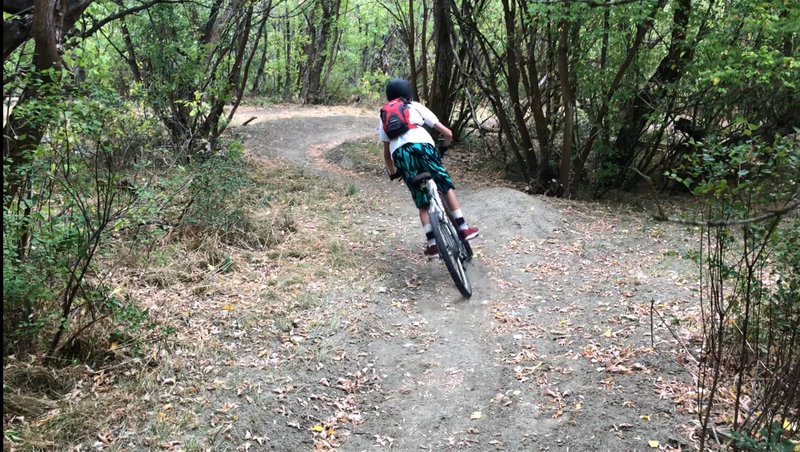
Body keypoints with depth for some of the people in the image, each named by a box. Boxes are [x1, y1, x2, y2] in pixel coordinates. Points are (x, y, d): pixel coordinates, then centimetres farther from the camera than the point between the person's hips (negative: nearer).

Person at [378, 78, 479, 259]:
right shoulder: (417, 107, 25)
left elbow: (386, 153, 28)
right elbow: (447, 133, 21)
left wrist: (392, 172, 45)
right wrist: (445, 146, 43)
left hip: (399, 153, 2)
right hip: (422, 146, -2)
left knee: (422, 203, 11)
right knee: (446, 187, 16)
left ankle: (432, 244, 5)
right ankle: (463, 228, 12)